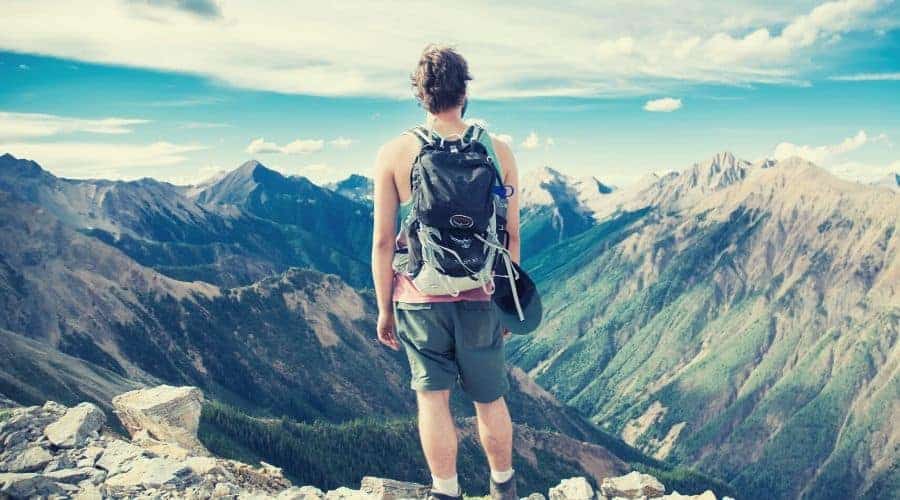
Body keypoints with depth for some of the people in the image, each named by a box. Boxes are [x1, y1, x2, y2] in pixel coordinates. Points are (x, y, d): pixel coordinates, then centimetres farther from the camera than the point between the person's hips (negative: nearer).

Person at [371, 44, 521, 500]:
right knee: (490, 399, 17)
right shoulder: (498, 151, -2)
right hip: (480, 298, 2)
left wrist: (384, 307, 4)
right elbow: (512, 235, 2)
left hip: (420, 298, -2)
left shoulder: (393, 154, -5)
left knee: (432, 398, 9)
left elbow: (383, 240, -5)